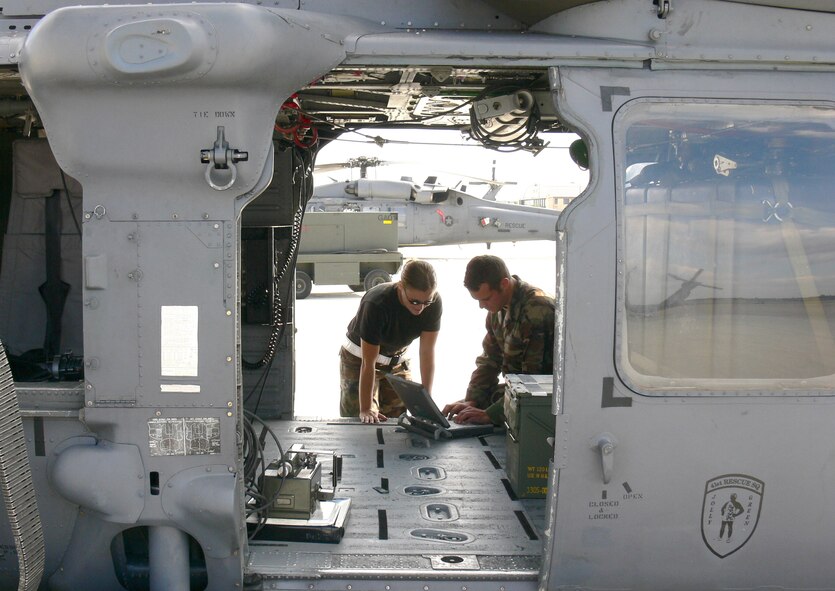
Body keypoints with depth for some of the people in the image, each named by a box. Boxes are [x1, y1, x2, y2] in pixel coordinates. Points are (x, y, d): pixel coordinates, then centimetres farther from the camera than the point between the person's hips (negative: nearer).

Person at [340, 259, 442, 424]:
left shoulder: (434, 303, -24)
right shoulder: (376, 305, -35)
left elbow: (427, 353, -19)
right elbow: (368, 363, -31)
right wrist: (365, 409, -30)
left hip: (396, 359, 4)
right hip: (359, 359, -3)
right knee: (363, 423, -6)